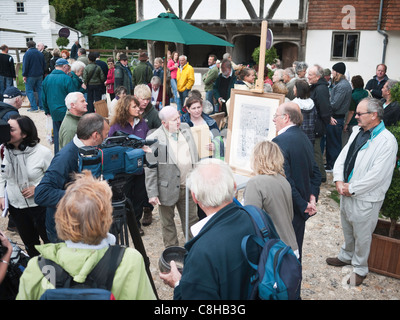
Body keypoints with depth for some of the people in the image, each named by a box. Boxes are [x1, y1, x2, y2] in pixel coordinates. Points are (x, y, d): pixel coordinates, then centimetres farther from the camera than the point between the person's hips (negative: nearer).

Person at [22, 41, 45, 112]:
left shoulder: (27, 53, -10)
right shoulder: (40, 53, 9)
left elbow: (25, 65, -13)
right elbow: (44, 65, 15)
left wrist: (24, 75, -9)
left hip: (31, 75, -6)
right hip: (40, 75, 6)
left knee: (29, 90, 0)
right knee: (40, 90, 10)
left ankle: (34, 107, -7)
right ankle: (42, 106, 9)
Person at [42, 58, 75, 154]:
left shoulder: (47, 78, 8)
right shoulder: (67, 78, -12)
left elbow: (43, 97, 14)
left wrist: (47, 110, 23)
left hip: (54, 112, 6)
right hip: (65, 112, -6)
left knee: (57, 136, 13)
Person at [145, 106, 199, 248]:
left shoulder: (186, 129, 1)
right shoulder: (154, 139, -16)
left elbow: (194, 155, 13)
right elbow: (150, 169, -13)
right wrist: (152, 193, -14)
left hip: (188, 186, 4)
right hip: (168, 188, -4)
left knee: (191, 219, 19)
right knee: (167, 223, 14)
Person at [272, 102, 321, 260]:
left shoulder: (280, 141, -22)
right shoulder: (304, 137, 6)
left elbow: (285, 180, -26)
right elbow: (315, 172, 10)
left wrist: (304, 205, -17)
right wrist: (312, 198, 3)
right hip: (300, 210, 9)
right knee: (296, 249, 23)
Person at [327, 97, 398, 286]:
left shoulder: (387, 141, -20)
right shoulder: (357, 132, 4)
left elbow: (377, 176, -23)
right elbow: (342, 156, 5)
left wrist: (351, 189, -17)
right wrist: (339, 180, -9)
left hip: (365, 199, -7)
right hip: (346, 193, 7)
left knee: (362, 235, 10)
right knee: (347, 230, 25)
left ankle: (360, 269, 31)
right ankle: (346, 256, 48)